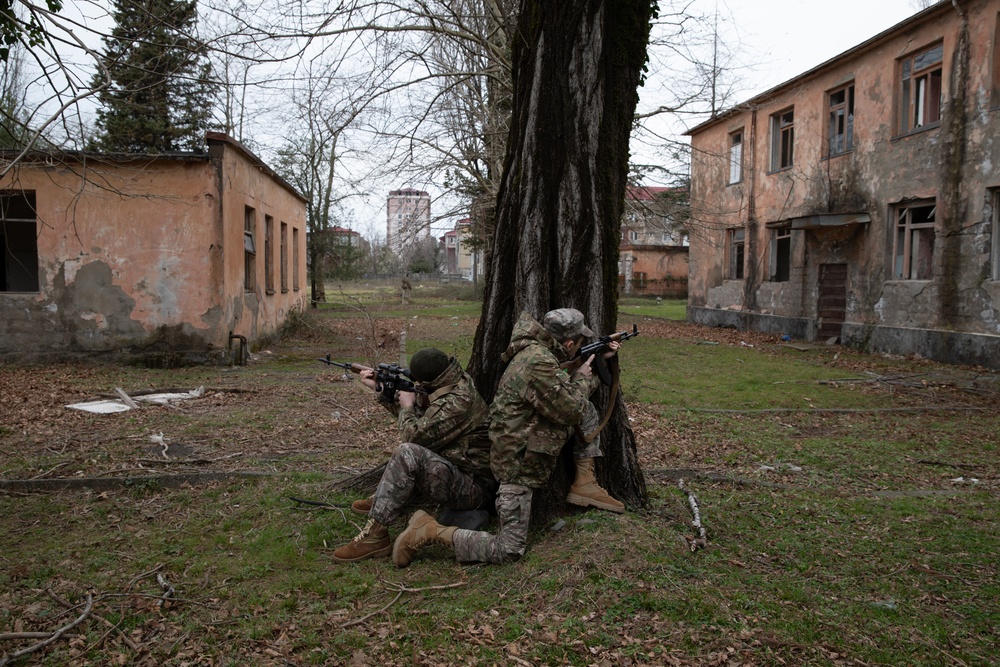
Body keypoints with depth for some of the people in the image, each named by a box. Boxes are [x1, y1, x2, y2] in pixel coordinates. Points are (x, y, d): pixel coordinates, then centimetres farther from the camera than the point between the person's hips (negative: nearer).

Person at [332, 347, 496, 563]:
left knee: (408, 453, -28)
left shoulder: (457, 401, -24)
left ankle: (375, 536, -23)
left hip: (475, 488, -11)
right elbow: (421, 417, 20)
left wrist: (407, 407, -4)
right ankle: (381, 499, 26)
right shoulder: (452, 386, 6)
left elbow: (415, 434, -23)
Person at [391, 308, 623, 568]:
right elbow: (571, 412, -20)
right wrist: (583, 377, -3)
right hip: (517, 462, -10)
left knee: (588, 411, 10)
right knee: (509, 550, -8)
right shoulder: (538, 363, -27)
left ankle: (584, 484, 12)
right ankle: (429, 530, -2)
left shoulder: (539, 352, 5)